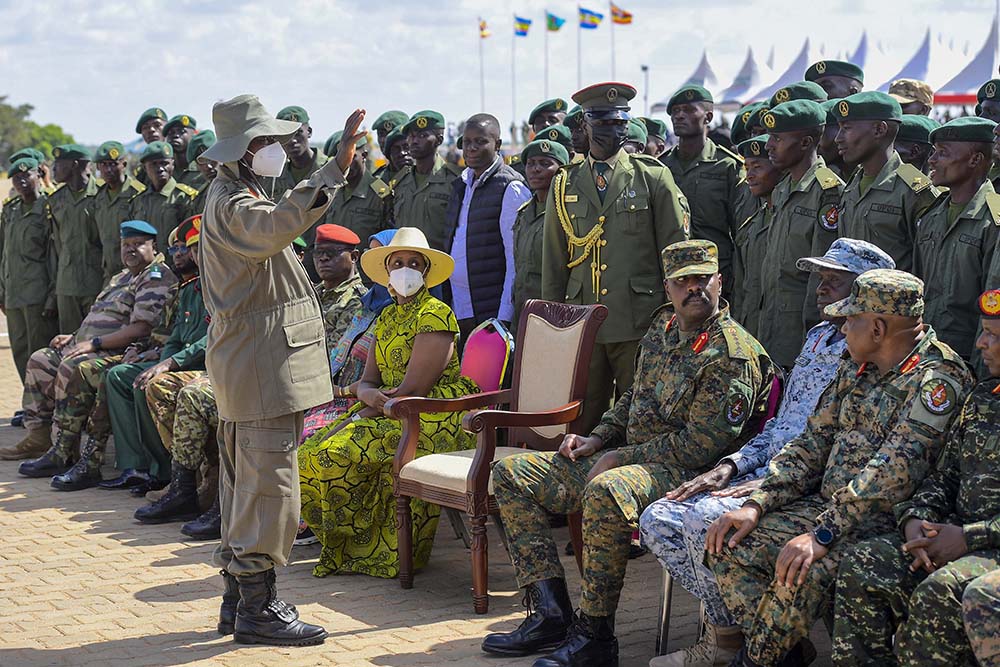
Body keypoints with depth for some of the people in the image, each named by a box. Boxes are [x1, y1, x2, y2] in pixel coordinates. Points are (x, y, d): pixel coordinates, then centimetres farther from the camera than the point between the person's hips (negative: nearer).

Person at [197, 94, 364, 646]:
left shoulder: (230, 195, 18)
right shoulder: (234, 203, -17)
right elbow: (278, 225, -39)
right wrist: (336, 169, -48)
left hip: (246, 365, 11)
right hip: (262, 366, -11)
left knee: (244, 484, 14)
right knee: (268, 483, -9)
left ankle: (240, 599, 21)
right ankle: (257, 607, -5)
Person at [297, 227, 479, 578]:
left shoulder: (435, 315, -11)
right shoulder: (387, 318, 17)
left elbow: (414, 389, -18)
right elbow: (367, 380, 11)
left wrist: (357, 419, -15)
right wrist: (369, 395, -14)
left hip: (433, 418, -9)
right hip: (388, 411, 9)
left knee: (337, 454, -24)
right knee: (309, 454, -8)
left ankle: (360, 548, -7)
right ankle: (344, 547, 2)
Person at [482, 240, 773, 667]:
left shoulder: (732, 355, -15)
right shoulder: (664, 327, 12)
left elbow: (701, 446, -20)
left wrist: (621, 457, -14)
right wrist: (597, 439, 9)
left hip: (686, 473, -10)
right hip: (623, 459, 10)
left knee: (606, 491, -42)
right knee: (511, 474, 5)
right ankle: (551, 615, -7)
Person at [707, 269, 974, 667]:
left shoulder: (937, 380, -14)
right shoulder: (856, 371, 14)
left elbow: (894, 472, -24)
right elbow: (811, 447, 14)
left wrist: (822, 533, -30)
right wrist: (756, 505, -1)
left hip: (884, 521, -8)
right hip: (826, 507, 9)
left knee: (803, 571, -33)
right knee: (730, 546, -7)